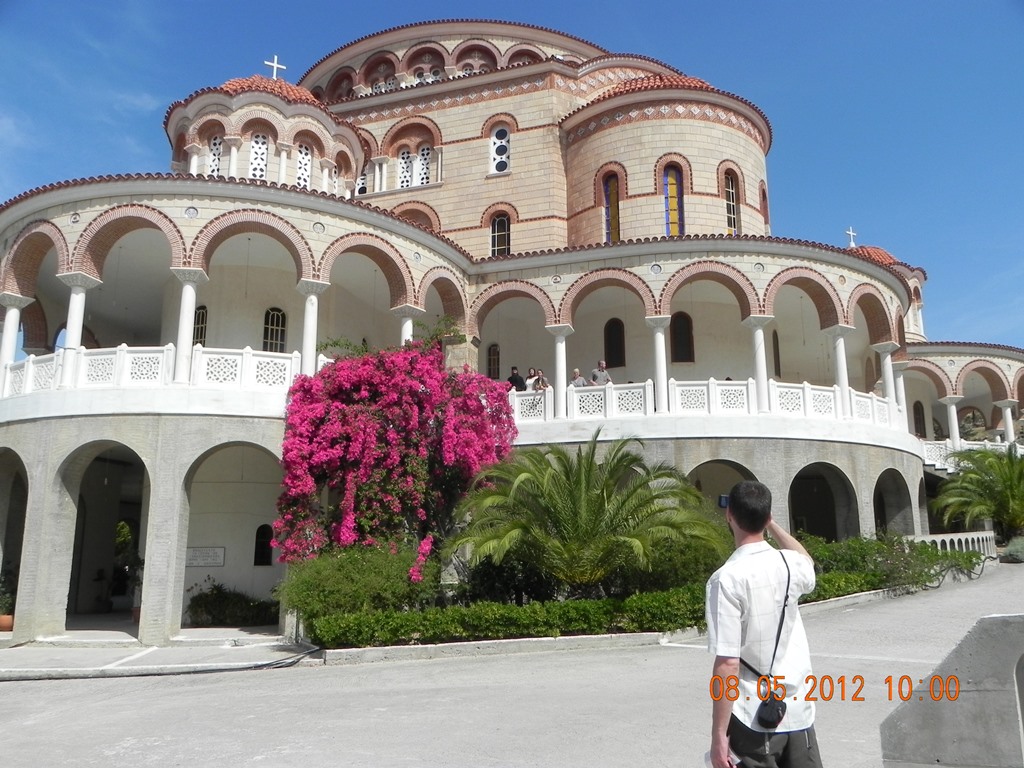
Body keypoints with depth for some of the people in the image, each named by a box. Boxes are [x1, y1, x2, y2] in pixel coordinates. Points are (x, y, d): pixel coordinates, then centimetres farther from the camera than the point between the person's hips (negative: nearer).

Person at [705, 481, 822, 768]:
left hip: (753, 722, -5)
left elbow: (727, 664, -19)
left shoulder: (727, 578, -17)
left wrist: (719, 734, -13)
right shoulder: (790, 565, -1)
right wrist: (772, 525, 31)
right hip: (799, 712, 5)